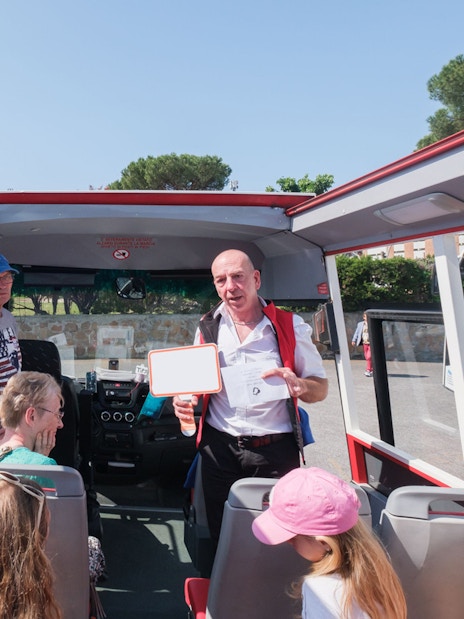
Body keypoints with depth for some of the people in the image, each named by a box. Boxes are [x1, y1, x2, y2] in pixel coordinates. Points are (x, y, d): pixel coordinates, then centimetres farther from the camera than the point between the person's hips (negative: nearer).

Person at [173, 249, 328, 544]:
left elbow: (321, 388, 2)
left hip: (276, 452, -2)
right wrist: (186, 400, -6)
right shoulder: (208, 328, 7)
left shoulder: (290, 326, -1)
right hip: (221, 449, 2)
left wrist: (298, 384, -20)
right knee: (222, 536, 12)